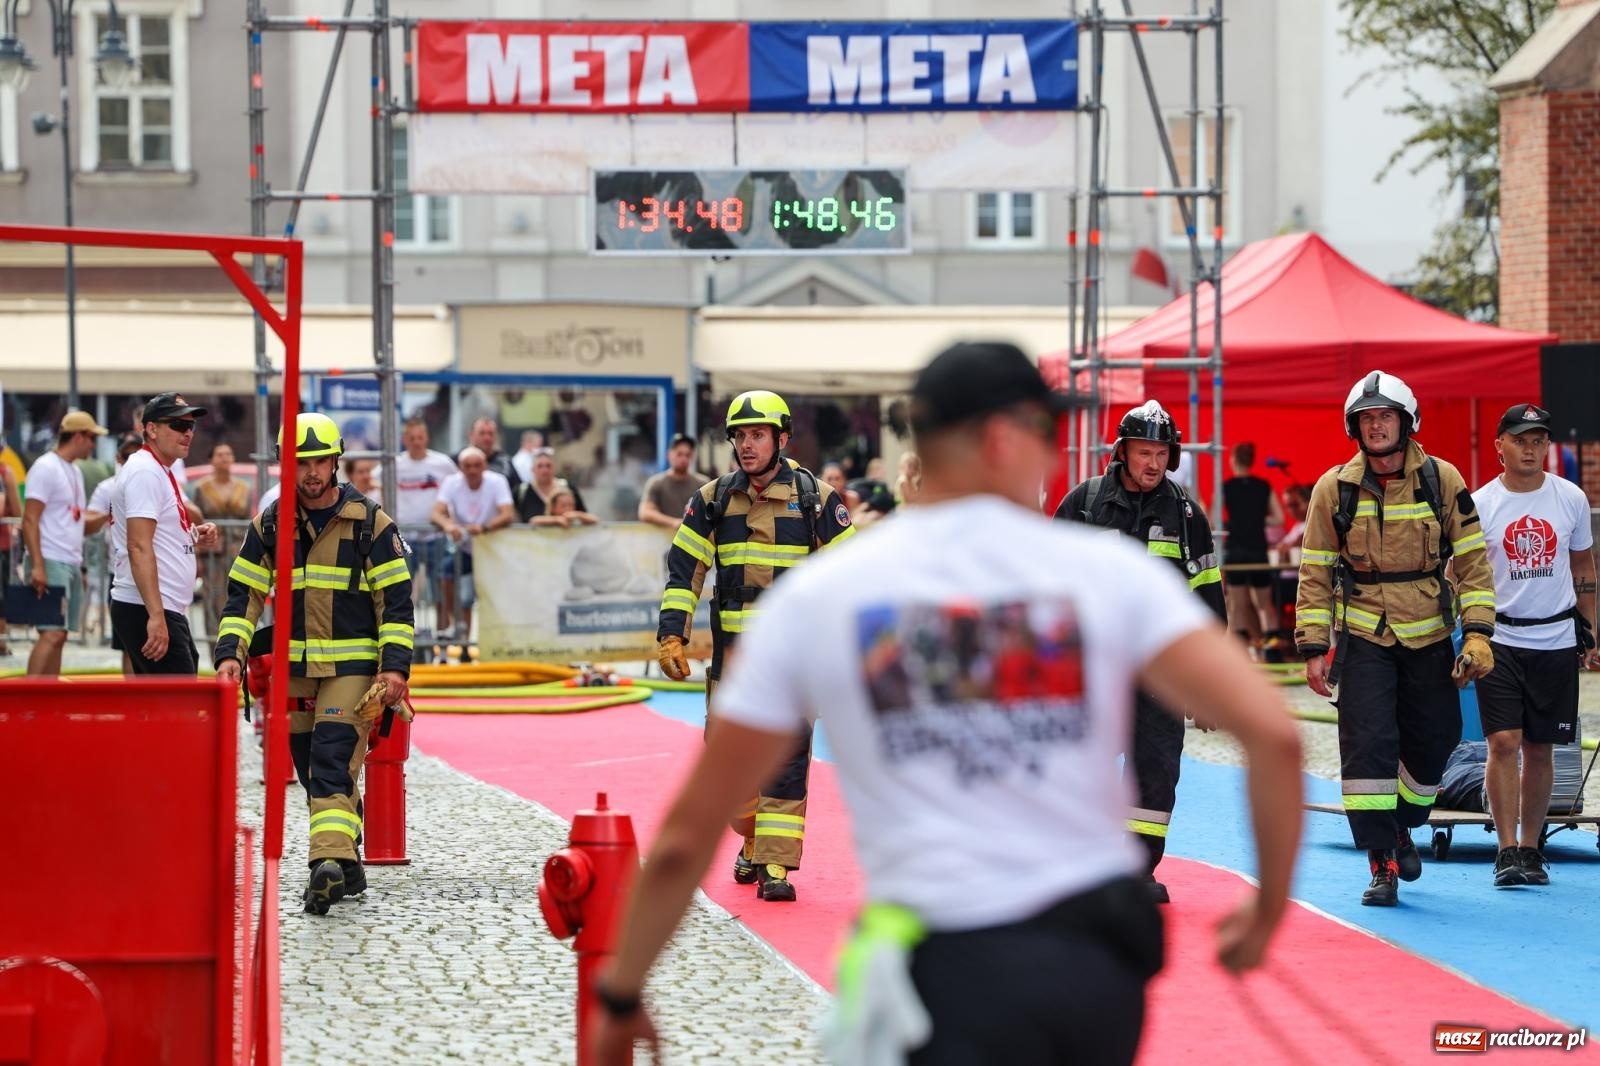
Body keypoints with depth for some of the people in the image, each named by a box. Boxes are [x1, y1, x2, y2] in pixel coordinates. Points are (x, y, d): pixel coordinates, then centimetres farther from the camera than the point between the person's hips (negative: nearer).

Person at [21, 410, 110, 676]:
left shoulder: (75, 472, 19)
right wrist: (37, 566, -21)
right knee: (52, 633, -17)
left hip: (71, 565, 9)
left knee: (59, 635, 8)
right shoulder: (46, 467, -8)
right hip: (51, 564, -9)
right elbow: (30, 520, -15)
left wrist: (106, 515, 8)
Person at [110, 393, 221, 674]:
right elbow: (138, 547, -22)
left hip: (166, 611, 11)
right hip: (147, 611, -11)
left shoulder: (162, 472, 19)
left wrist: (195, 538, 9)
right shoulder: (145, 472, -12)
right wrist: (156, 616, -28)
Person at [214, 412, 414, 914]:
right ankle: (347, 868, 19)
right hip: (295, 669, 4)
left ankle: (329, 861, -30)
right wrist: (230, 654, -8)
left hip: (352, 667, -4)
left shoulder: (371, 524, -4)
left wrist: (396, 666, -13)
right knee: (312, 773, 8)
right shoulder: (270, 525, 5)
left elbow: (396, 600, -3)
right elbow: (243, 595, 6)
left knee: (333, 764, -19)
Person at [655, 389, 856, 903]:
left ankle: (775, 865, -7)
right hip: (732, 653, 3)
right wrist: (671, 634, -3)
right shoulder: (713, 500, 6)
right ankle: (755, 839, 30)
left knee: (786, 759, -9)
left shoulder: (815, 498, -2)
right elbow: (683, 570, 7)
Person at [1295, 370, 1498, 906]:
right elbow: (1315, 574, 3)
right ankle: (1382, 864, -4)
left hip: (1429, 639, 1)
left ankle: (1400, 827, 35)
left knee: (1431, 742, 8)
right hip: (1363, 638, -1)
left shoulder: (1441, 480, -1)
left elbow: (1472, 559, 2)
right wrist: (1313, 648, -2)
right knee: (1367, 747, -10)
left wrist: (1478, 632, -6)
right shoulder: (1334, 489, -1)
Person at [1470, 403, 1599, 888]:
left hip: (1556, 642, 2)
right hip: (1500, 640, -2)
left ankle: (1530, 849, 14)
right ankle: (1507, 851, -6)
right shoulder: (1480, 505, -3)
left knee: (1540, 748, 6)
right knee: (1504, 742, -10)